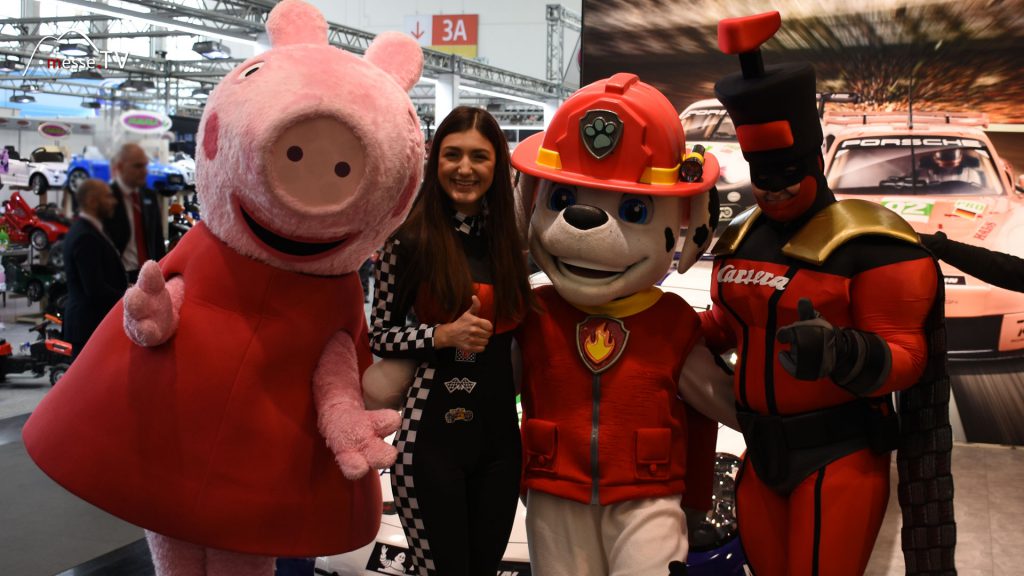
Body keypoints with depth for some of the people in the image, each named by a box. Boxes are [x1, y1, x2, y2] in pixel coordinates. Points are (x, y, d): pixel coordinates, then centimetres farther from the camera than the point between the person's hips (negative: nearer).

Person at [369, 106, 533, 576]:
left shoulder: (511, 241, 6)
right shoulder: (409, 239, -6)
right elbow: (379, 337, -4)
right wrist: (444, 334, -17)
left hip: (499, 435, 4)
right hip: (431, 436, -4)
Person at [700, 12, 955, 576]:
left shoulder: (868, 244, -14)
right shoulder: (739, 239, 8)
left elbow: (905, 356, -17)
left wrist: (839, 352, -36)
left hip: (840, 455, -7)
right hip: (762, 452, 7)